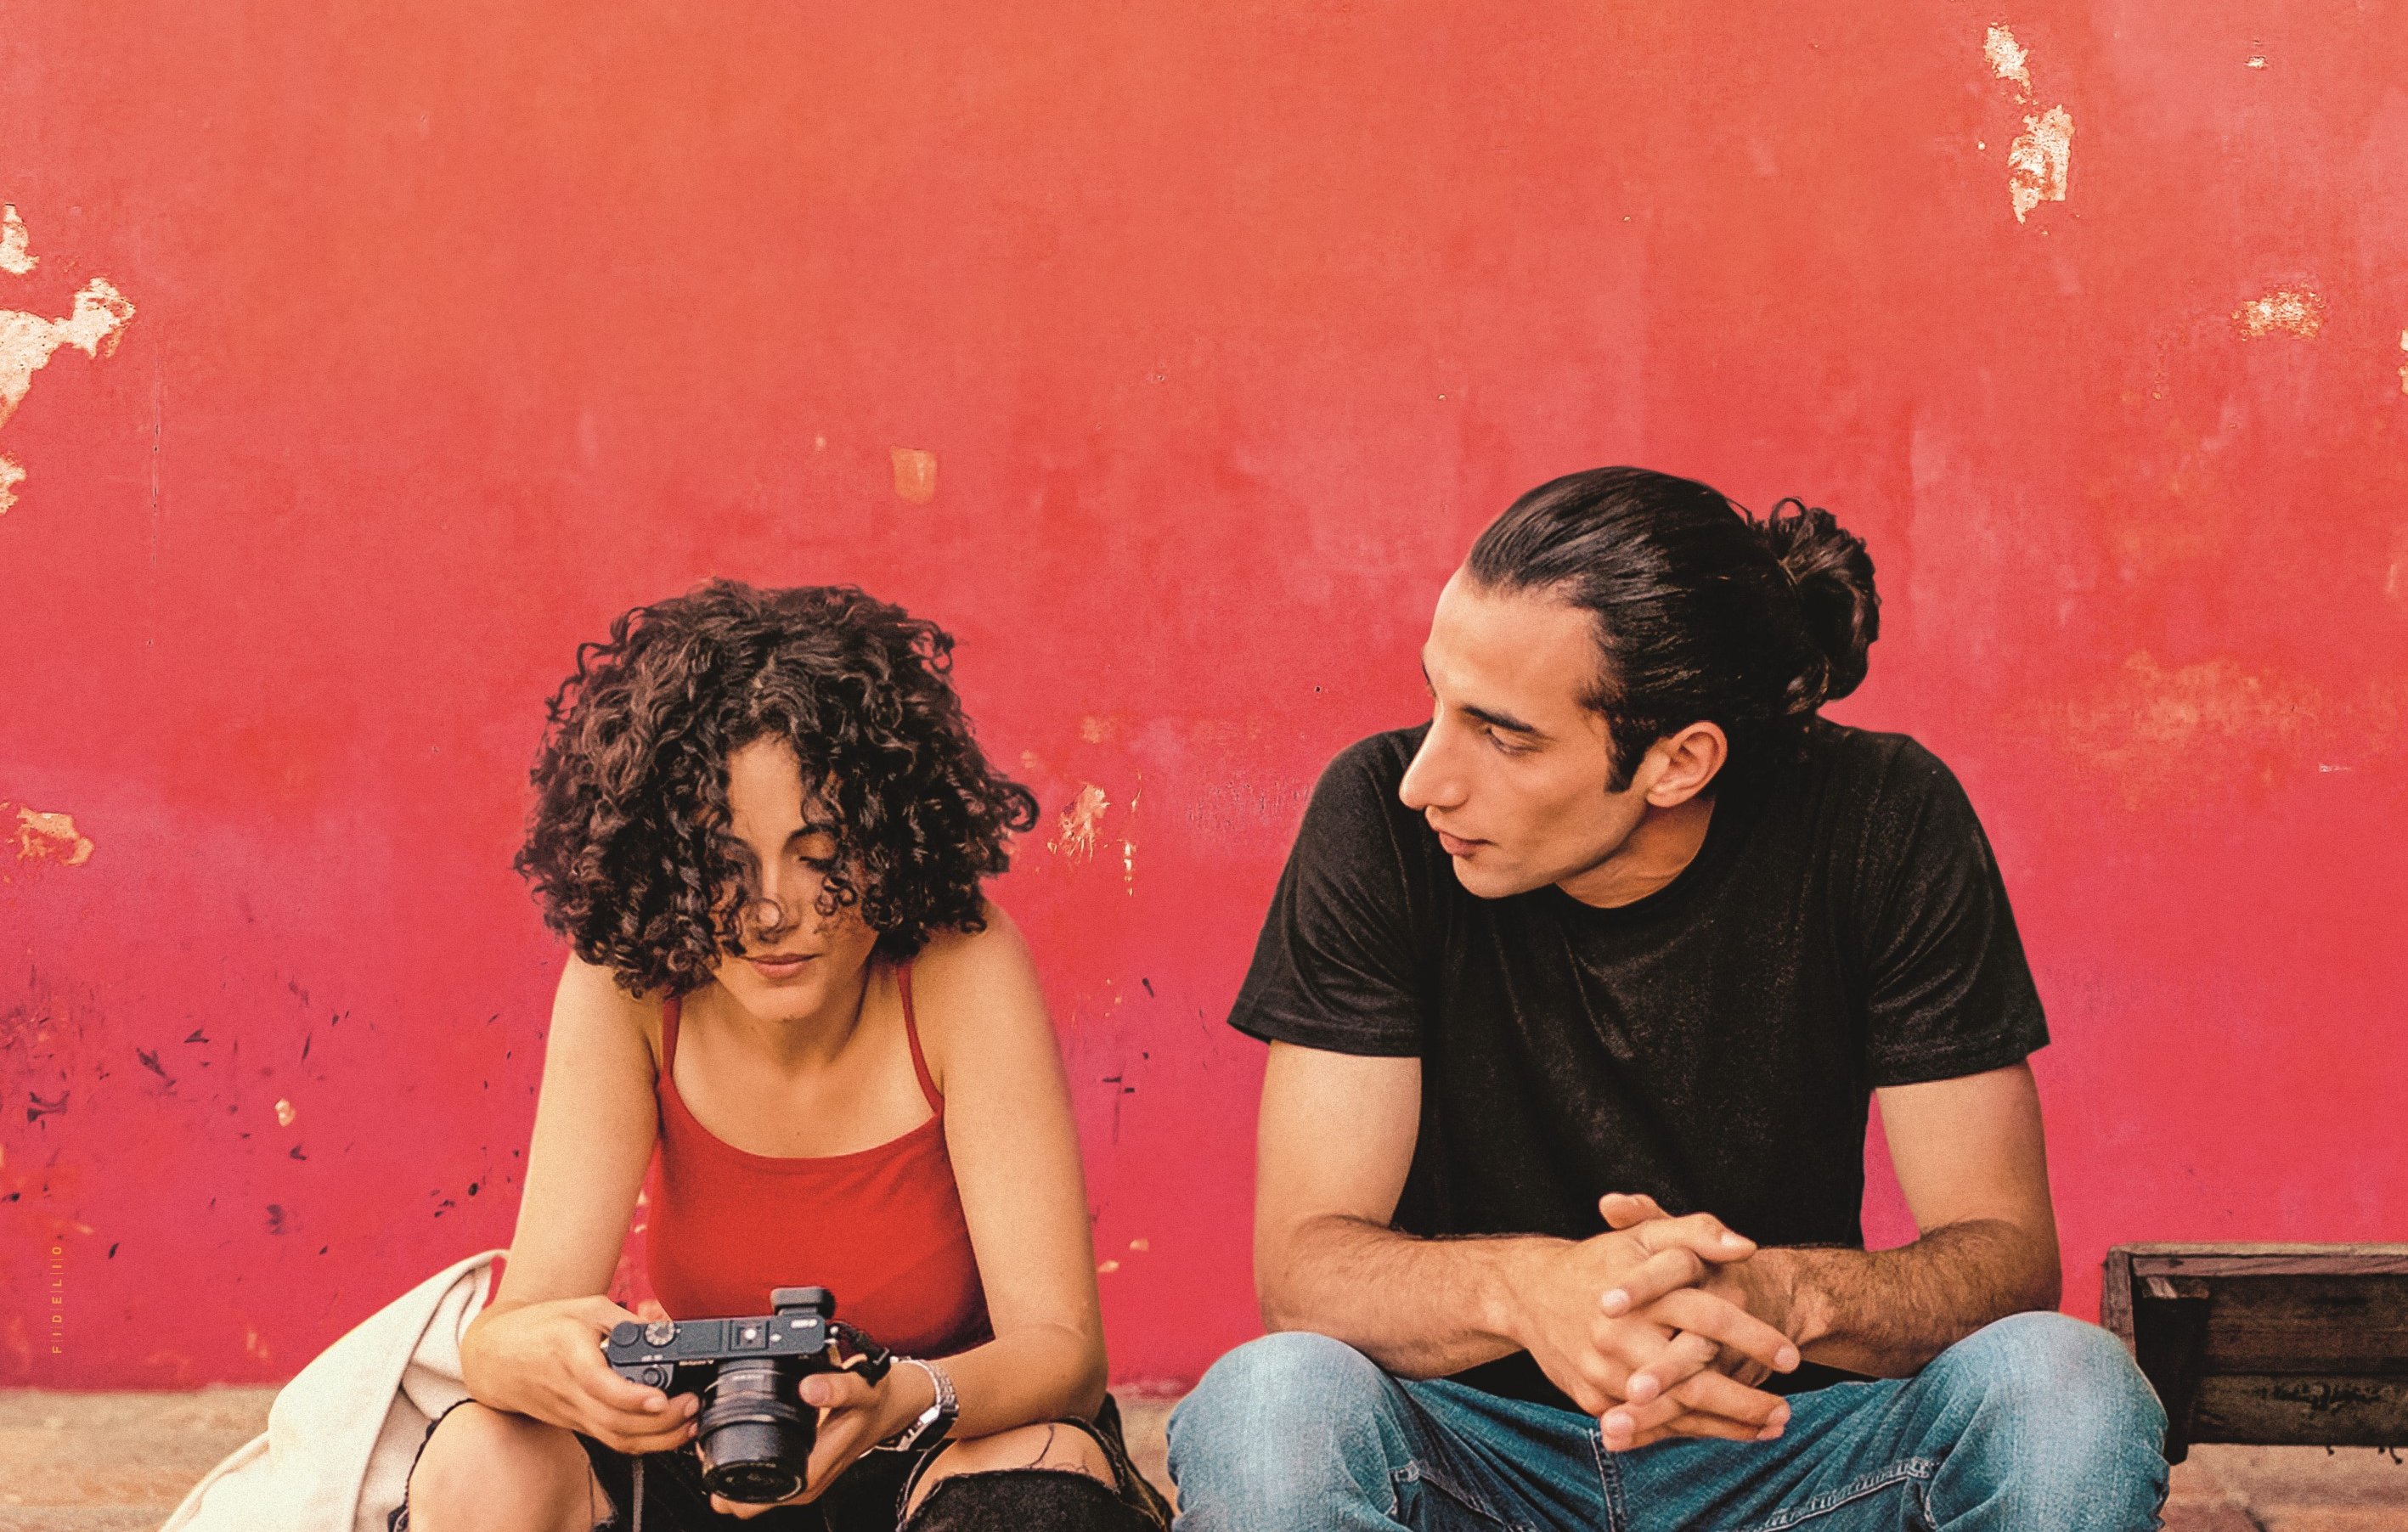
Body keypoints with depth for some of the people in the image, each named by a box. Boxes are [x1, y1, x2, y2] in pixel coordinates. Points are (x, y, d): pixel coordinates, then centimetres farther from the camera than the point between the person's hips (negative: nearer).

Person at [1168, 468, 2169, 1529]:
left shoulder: (1883, 820, -13)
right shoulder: (1381, 818, -14)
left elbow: (2007, 1257, -13)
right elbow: (1303, 1263, -16)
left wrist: (1784, 1295, -36)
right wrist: (1529, 1285, -39)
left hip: (1783, 1439, 1)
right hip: (1475, 1439, -1)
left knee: (2070, 1391, -28)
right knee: (1267, 1407, -33)